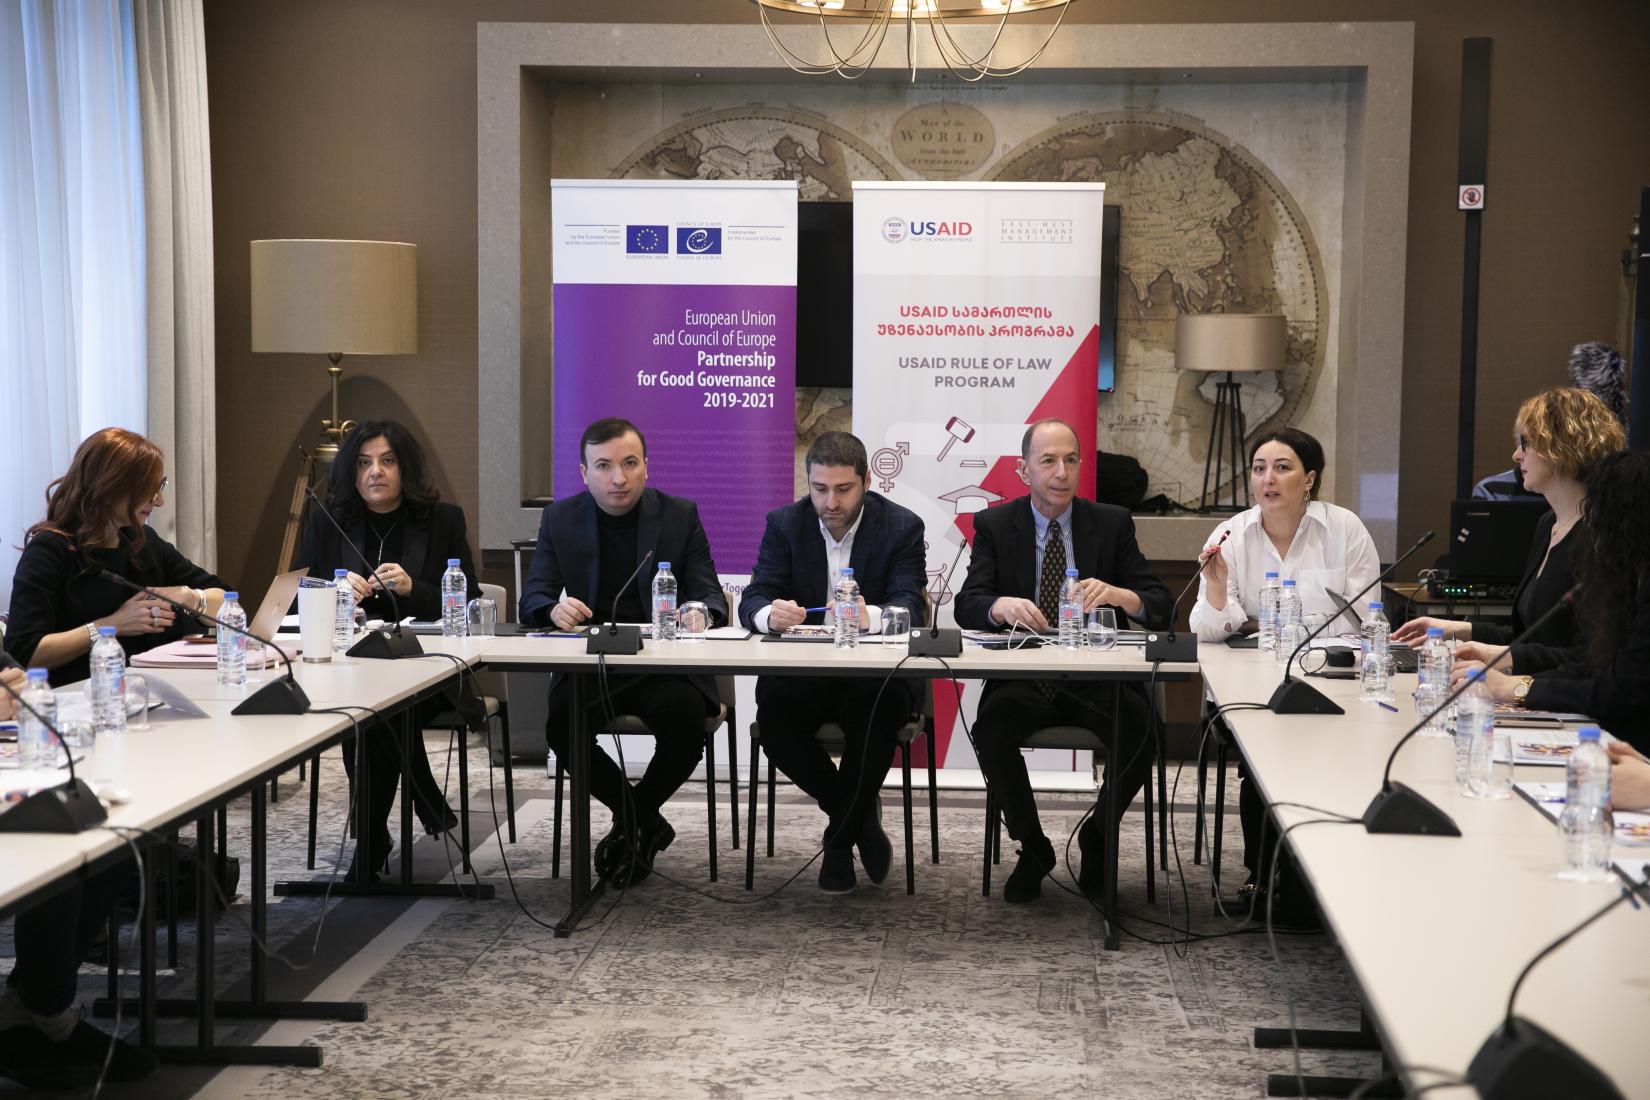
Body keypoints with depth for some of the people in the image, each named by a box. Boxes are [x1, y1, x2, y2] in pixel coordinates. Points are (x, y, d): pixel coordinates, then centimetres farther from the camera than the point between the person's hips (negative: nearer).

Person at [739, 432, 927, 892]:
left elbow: (908, 607, -13)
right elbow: (753, 600, -4)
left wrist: (869, 616, -37)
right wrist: (771, 613, -31)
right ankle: (860, 816, -5)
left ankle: (839, 840, -12)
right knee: (773, 709, -31)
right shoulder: (784, 524, 5)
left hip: (875, 672, -2)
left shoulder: (902, 526, -1)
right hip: (802, 672, 2)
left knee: (877, 706, -36)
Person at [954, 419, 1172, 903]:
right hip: (1023, 677, 0)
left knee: (1142, 722, -30)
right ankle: (1032, 847, -4)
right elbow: (967, 606, -4)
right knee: (992, 726, -32)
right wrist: (1004, 605, -28)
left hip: (1098, 677, 1)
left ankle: (1097, 838, 0)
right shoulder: (994, 525, 7)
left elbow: (1160, 605, 2)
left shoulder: (1113, 523, 9)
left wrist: (1116, 594, -22)